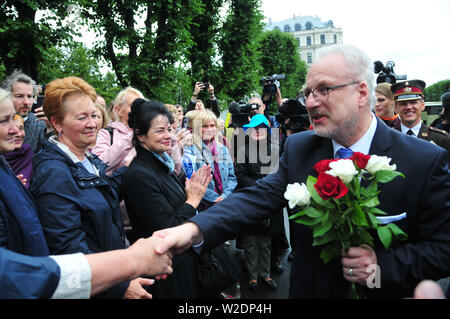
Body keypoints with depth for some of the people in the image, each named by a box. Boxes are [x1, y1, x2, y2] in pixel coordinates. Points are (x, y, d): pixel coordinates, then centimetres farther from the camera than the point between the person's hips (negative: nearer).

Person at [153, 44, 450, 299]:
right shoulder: (298, 148, -9)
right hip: (310, 289, 2)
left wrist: (383, 264, -27)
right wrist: (194, 229, -34)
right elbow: (260, 196, -19)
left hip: (382, 292, -1)